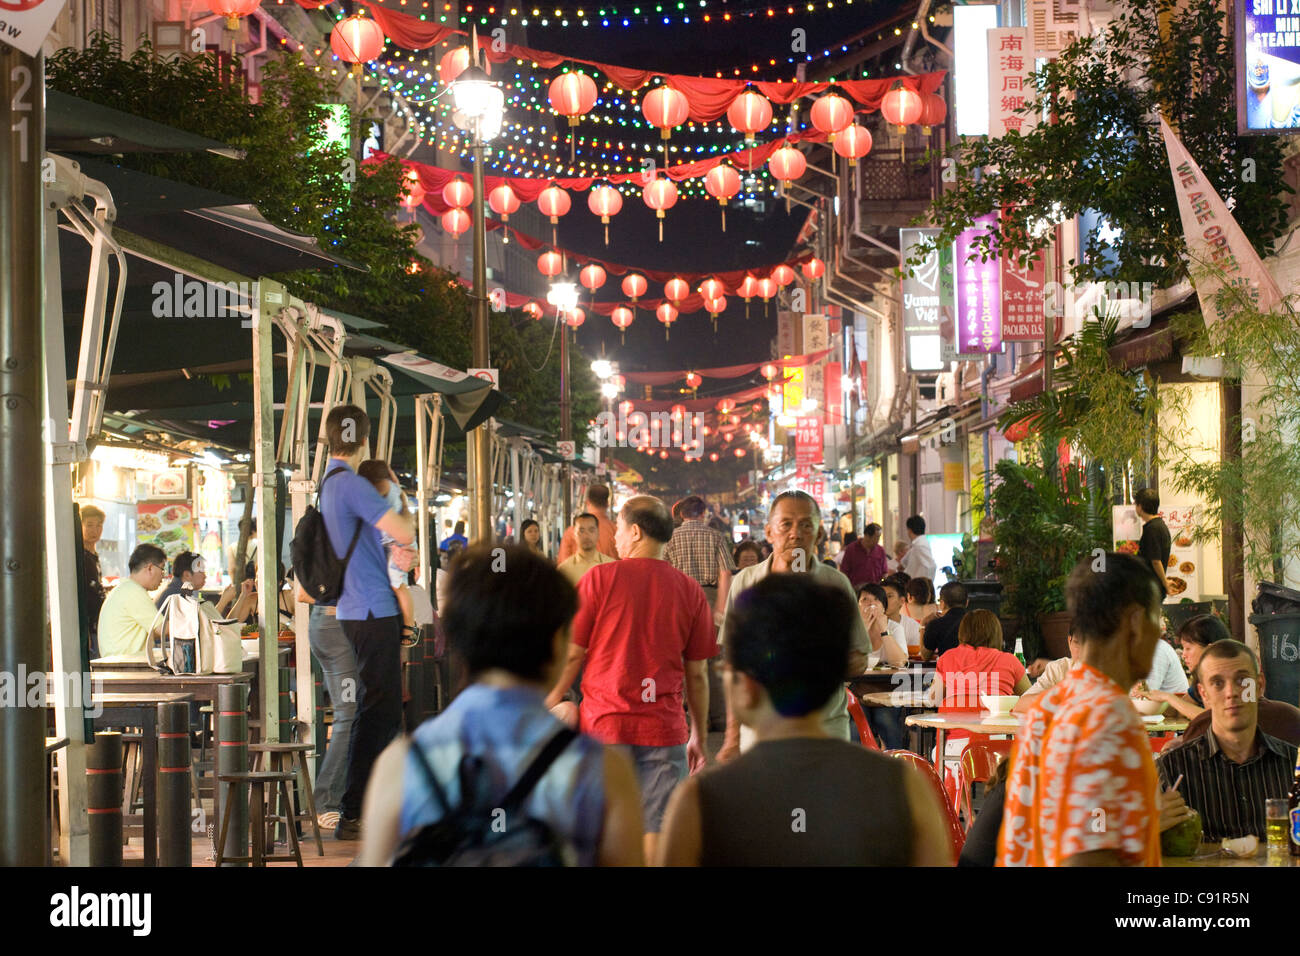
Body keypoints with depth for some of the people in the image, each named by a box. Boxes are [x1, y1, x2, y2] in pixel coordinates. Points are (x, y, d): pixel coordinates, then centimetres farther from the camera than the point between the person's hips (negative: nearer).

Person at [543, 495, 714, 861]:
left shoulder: (599, 579, -5)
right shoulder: (690, 591, 2)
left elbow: (571, 655, -2)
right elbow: (697, 674, 6)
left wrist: (547, 707, 12)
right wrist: (699, 735, 17)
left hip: (604, 723, -1)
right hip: (663, 728, 1)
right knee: (657, 832, 1)